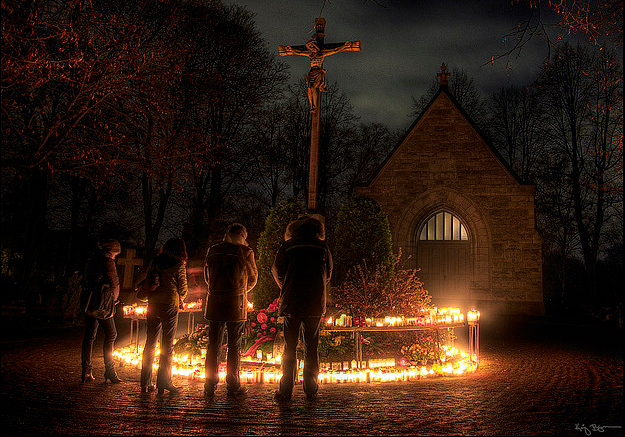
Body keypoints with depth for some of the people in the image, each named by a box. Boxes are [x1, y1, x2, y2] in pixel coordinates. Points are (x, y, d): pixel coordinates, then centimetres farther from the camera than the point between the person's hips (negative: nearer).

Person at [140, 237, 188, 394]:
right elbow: (183, 290, 1)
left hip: (153, 304, 5)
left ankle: (145, 383, 14)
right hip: (170, 305, -5)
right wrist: (180, 301, 20)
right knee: (167, 346, 2)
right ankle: (163, 383, 5)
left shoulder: (154, 262, 9)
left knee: (150, 344, 10)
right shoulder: (179, 265, -5)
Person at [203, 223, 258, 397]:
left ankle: (210, 385, 11)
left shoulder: (212, 250, 7)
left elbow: (207, 276, 16)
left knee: (213, 345, 8)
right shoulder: (245, 251, -3)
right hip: (236, 304, -3)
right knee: (234, 346, 4)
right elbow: (252, 278, 7)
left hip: (214, 302, 3)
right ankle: (233, 385, 8)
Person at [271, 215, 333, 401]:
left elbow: (277, 272, 8)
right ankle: (311, 389, 13)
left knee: (289, 347, 4)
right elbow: (328, 274, 13)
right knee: (311, 347, 9)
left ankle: (286, 390, 5)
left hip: (291, 304, -1)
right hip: (315, 305, 1)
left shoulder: (287, 246, 1)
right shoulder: (322, 247, 6)